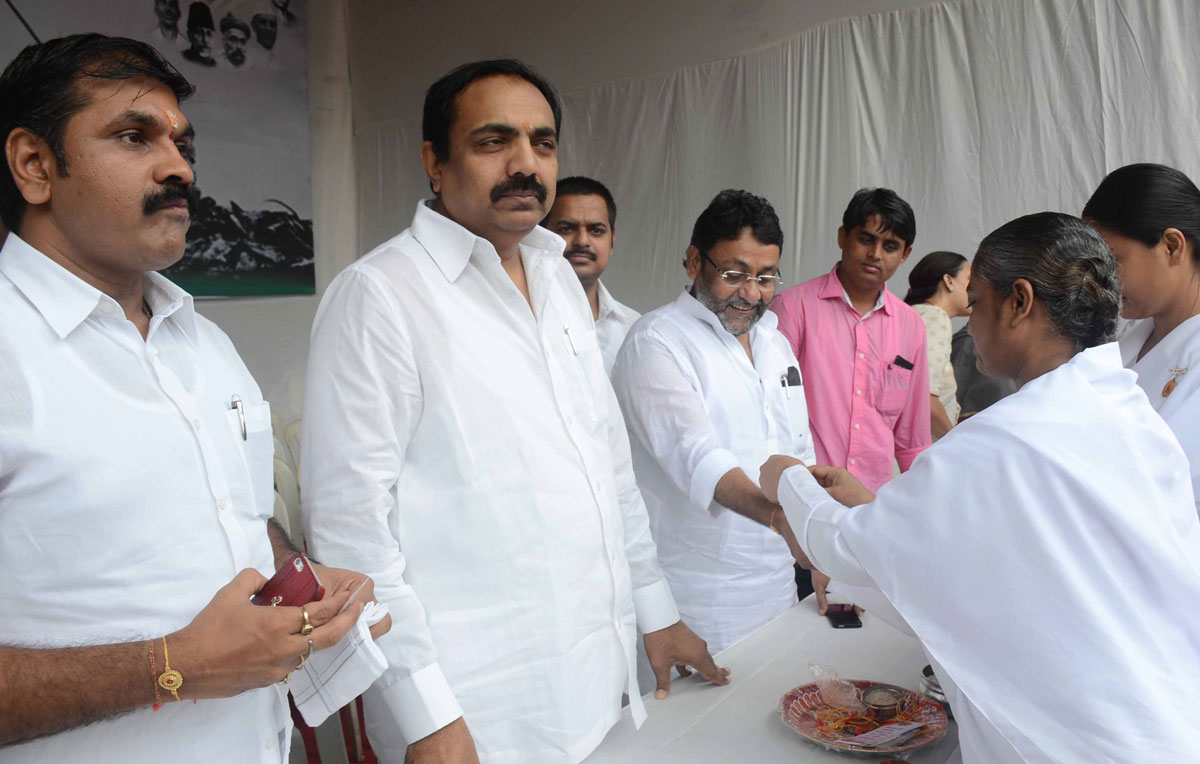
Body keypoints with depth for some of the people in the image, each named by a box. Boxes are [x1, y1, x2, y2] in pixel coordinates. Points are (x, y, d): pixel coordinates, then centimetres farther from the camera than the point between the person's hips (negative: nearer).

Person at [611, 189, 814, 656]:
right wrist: (774, 512, -40)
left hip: (777, 586, 7)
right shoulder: (657, 341, -11)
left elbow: (801, 455, 17)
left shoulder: (775, 342, 14)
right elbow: (694, 454, -25)